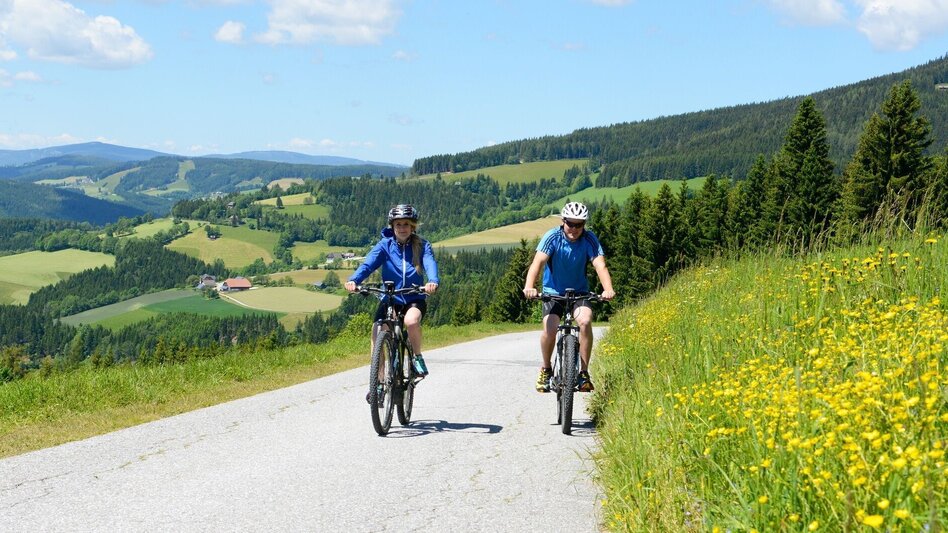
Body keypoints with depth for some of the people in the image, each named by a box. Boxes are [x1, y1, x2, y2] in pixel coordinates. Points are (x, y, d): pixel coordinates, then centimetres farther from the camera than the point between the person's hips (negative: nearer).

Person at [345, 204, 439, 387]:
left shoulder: (422, 246, -3)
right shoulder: (385, 245, -2)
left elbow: (430, 263, -21)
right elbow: (368, 263, -17)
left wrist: (433, 281, -45)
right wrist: (353, 280, -38)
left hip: (415, 298, -2)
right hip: (389, 298, 2)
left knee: (411, 321, -33)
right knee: (377, 337, -14)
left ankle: (418, 357, -5)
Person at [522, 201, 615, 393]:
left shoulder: (589, 239, -15)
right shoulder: (553, 237, -18)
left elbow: (600, 265, -27)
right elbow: (538, 262, -31)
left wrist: (608, 289, -46)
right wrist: (529, 287, -49)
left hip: (579, 292, 1)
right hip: (553, 292, -1)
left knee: (585, 321, -27)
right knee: (550, 329, -23)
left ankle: (584, 373, -14)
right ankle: (546, 370, 5)